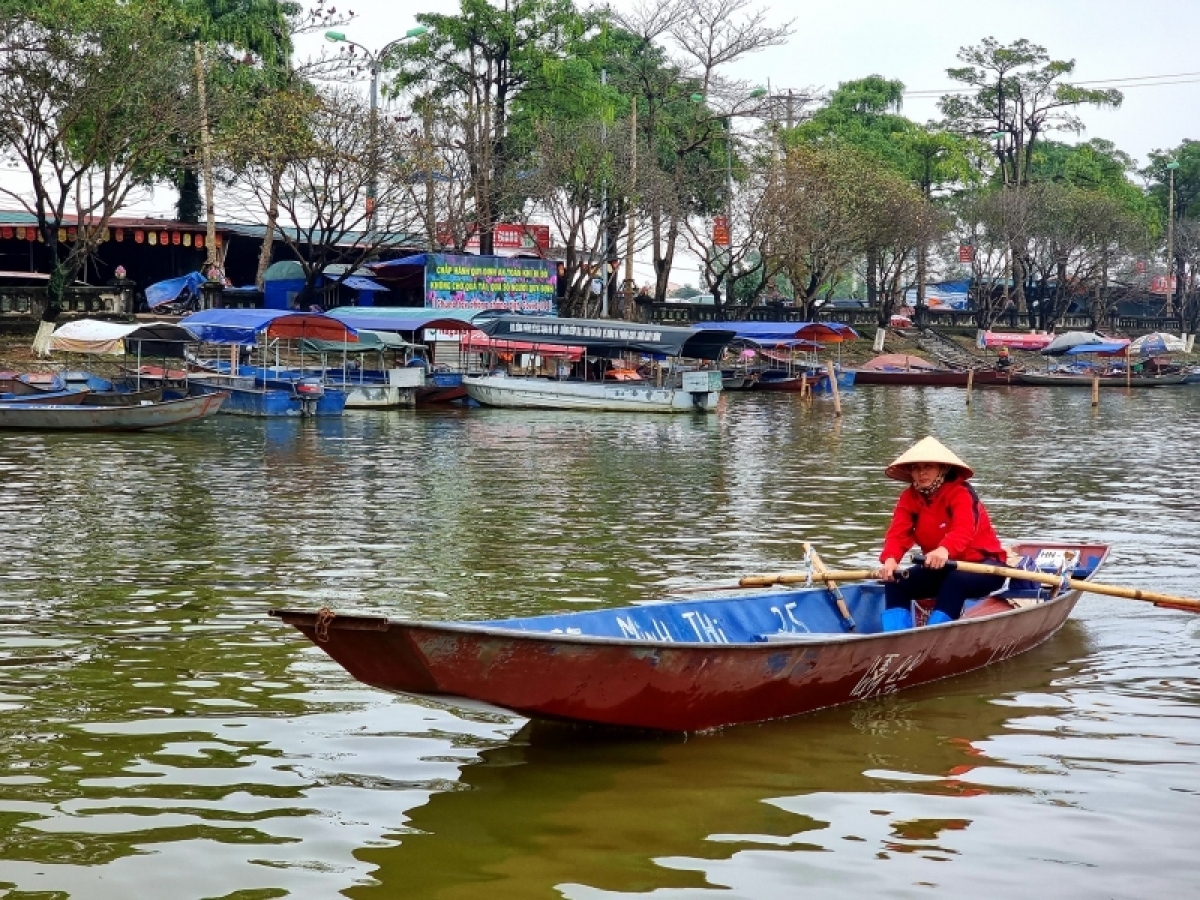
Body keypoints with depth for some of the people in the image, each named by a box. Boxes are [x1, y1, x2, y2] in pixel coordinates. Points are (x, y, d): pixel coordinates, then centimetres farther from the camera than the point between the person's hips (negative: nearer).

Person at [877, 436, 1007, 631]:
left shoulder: (961, 492, -18)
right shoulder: (909, 498, -1)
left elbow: (964, 530, -37)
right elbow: (898, 534, -15)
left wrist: (944, 550, -60)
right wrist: (890, 559, -39)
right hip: (942, 569, 6)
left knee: (956, 580, -38)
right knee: (895, 582, -16)